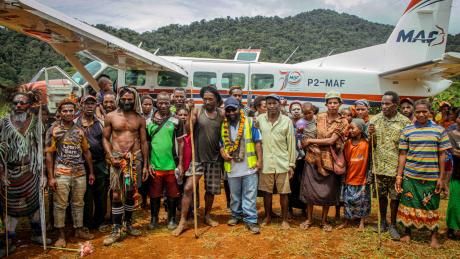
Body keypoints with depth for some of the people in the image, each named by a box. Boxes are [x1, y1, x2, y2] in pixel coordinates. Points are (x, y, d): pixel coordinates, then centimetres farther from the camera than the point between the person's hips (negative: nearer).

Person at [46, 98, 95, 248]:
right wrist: (50, 177, -8)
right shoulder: (54, 131, -2)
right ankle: (61, 235, 14)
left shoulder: (80, 131, 8)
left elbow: (86, 152, 13)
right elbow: (49, 154, -3)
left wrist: (91, 172, 12)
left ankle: (79, 230, 26)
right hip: (61, 174, -3)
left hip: (80, 174, 4)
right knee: (60, 205, 2)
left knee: (78, 203, 12)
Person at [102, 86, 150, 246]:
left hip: (135, 158, 2)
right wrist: (111, 156, -11)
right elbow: (105, 138, 4)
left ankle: (129, 224, 26)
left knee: (131, 193, 10)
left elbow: (144, 142, 6)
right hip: (117, 158, -1)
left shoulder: (139, 118, 5)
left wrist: (145, 165, 4)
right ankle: (116, 230, 6)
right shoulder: (110, 117, 2)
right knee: (116, 194, -3)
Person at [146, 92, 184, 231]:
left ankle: (171, 219, 25)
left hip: (171, 164, -1)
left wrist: (180, 163, -2)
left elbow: (180, 142, 2)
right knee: (154, 194, 11)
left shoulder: (175, 121, 0)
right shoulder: (149, 121, 3)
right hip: (154, 165, 1)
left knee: (172, 194, 9)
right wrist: (147, 163, 0)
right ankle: (154, 218, 27)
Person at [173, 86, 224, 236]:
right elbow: (187, 129, -15)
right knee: (188, 188, -9)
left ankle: (207, 216, 34)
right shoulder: (197, 111, -6)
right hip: (197, 157, -2)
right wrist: (191, 115, -28)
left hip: (214, 158, 3)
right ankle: (183, 221, 2)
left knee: (211, 189, 13)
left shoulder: (222, 114, 1)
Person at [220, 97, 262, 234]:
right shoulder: (223, 125, 7)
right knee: (234, 195, 16)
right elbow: (221, 143, 16)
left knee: (250, 195, 0)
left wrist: (259, 160, -9)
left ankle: (251, 220, 7)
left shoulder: (249, 122, -4)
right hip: (232, 167, 3)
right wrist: (223, 153, -4)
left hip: (249, 166, -3)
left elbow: (257, 142, -4)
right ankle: (236, 215, 32)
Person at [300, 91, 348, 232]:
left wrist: (310, 140, -12)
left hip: (329, 159, -2)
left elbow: (331, 140, -13)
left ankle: (324, 220, 26)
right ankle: (309, 218, 22)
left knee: (328, 190, 7)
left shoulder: (343, 122, -5)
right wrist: (307, 141, -8)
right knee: (310, 188, 4)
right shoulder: (319, 117, 4)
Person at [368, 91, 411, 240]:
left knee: (395, 197, 8)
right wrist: (371, 134, -16)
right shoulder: (375, 120, 0)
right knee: (382, 195, 15)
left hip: (396, 166, -2)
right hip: (380, 166, 2)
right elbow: (371, 145, 5)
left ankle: (392, 225, 24)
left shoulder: (404, 122, -6)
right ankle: (383, 222, 32)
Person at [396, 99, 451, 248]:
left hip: (432, 177, 0)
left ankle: (434, 236, 24)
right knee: (408, 205, 9)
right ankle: (407, 233, 26)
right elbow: (403, 154, 2)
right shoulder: (407, 131, 1)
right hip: (410, 176, 1)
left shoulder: (439, 130, 1)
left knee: (431, 207, 9)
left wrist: (441, 178, -1)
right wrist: (399, 176, -1)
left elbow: (442, 155, 2)